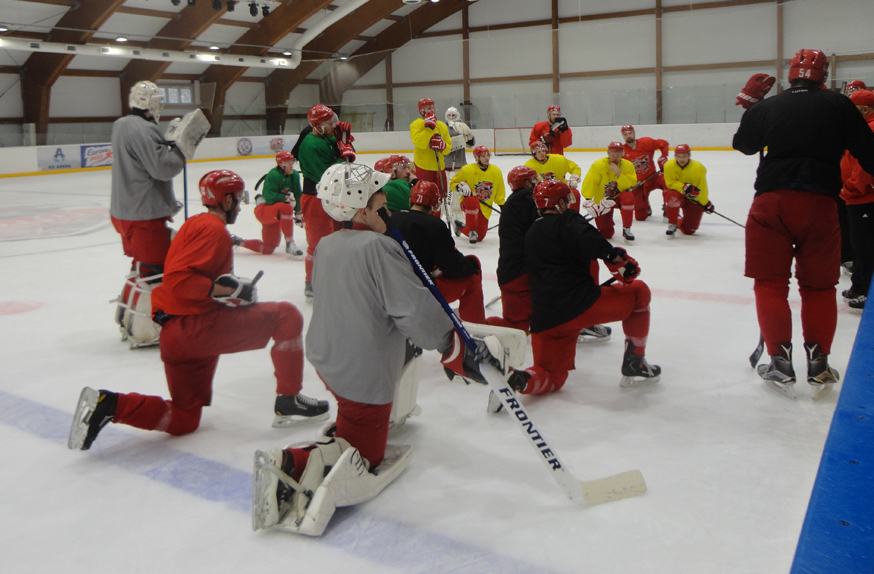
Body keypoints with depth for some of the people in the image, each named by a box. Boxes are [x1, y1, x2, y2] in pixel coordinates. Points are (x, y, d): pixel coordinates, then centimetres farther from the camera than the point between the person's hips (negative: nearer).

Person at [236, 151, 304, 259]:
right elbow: (270, 198, -28)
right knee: (286, 208, -39)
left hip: (276, 215, 8)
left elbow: (297, 195, 9)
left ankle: (238, 241, 28)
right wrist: (287, 198, -27)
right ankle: (290, 244, -33)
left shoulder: (294, 175, 2)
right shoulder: (273, 176, -20)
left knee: (268, 249, 8)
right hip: (263, 210, -8)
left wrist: (298, 213, 7)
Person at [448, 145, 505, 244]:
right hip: (468, 202, -4)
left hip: (485, 208, 4)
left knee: (480, 236, 2)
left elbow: (499, 194, 12)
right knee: (473, 201, -43)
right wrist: (460, 186, -23)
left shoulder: (496, 171, 2)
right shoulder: (467, 169, -10)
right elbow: (452, 183, -1)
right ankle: (472, 231, -27)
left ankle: (460, 227, 35)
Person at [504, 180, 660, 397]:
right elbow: (589, 241, -21)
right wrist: (615, 256, -14)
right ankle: (634, 364, 16)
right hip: (579, 304, -6)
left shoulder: (531, 234, 25)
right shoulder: (566, 220, 2)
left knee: (553, 376, 17)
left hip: (544, 320, 7)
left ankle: (519, 381, -18)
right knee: (639, 292, 15)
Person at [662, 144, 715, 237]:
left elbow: (701, 189, -12)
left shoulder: (698, 168, -20)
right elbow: (670, 183, -15)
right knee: (672, 195, -40)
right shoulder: (669, 165, -16)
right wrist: (684, 187, -31)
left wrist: (706, 204, -8)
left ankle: (679, 222, 35)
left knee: (688, 230, -6)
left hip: (694, 200, 0)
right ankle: (672, 224, -18)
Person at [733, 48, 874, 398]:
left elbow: (743, 144, 22)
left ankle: (780, 362, 3)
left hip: (771, 202, 0)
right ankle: (818, 365, 12)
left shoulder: (766, 108, 7)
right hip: (819, 203, 0)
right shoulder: (839, 106, 4)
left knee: (770, 283, 7)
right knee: (818, 287, 12)